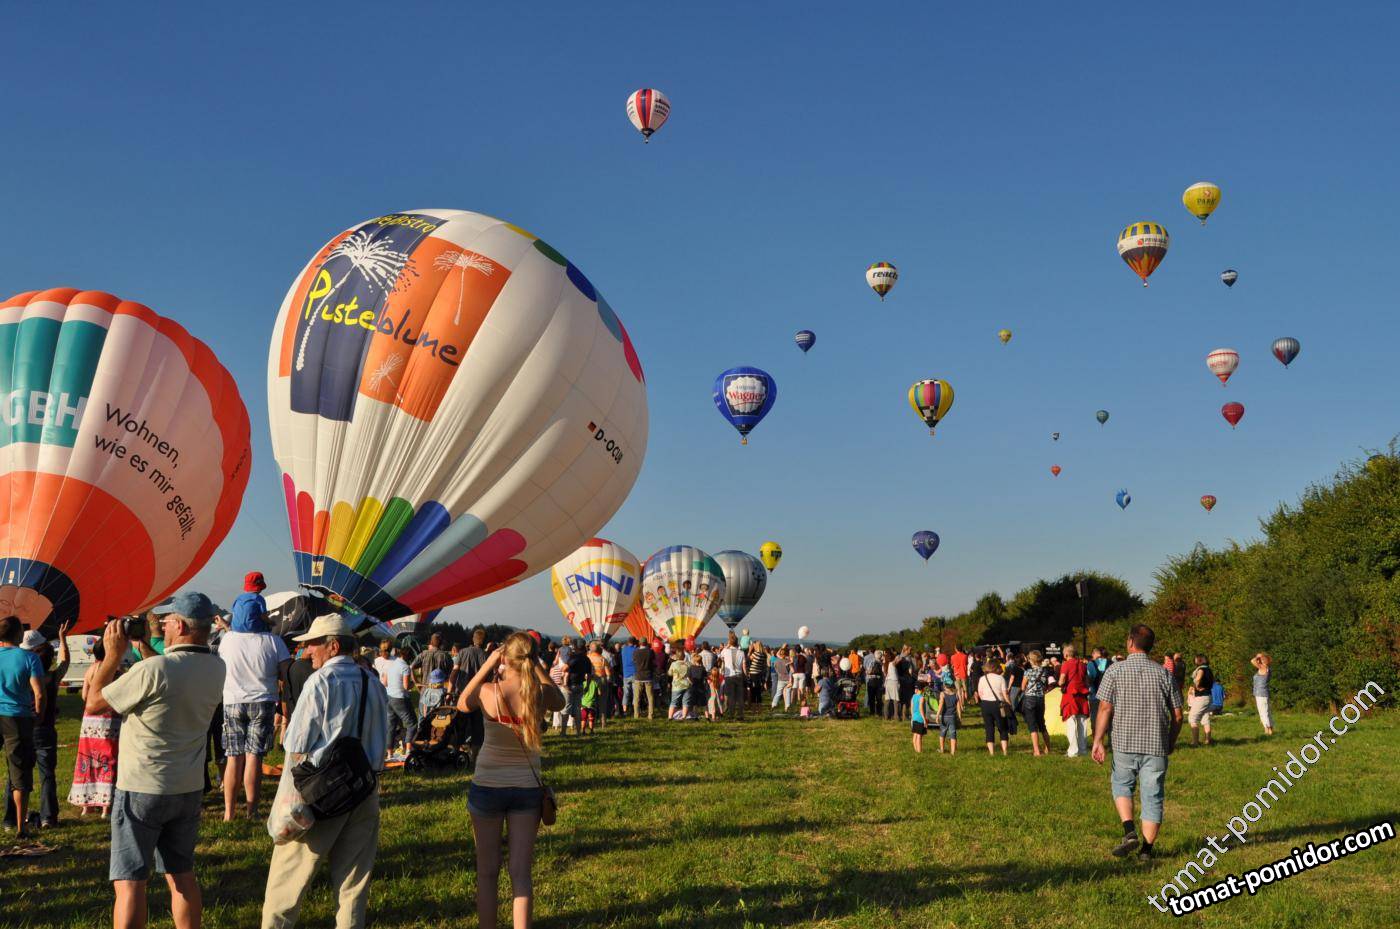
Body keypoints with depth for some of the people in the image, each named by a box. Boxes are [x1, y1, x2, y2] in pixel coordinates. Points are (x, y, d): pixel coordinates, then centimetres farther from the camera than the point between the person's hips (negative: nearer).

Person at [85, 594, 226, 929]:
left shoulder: (152, 670, -24)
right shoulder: (216, 668, -2)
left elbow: (93, 703, -11)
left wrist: (113, 654, -3)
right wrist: (145, 647, 17)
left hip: (142, 790, -6)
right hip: (189, 789, 6)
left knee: (129, 882, 1)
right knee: (182, 875, 17)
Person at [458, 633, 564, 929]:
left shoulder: (488, 691, -18)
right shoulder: (542, 693, -13)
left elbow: (462, 703, 6)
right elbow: (560, 702, 13)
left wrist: (487, 666, 3)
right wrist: (537, 667, 5)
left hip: (487, 785, -1)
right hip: (527, 787, 1)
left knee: (487, 871, 11)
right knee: (521, 872, 5)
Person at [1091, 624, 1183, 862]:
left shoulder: (1115, 670, -3)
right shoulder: (1164, 673, 3)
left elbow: (1105, 709, -8)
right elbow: (1177, 715, 5)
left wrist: (1097, 741, -2)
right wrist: (1171, 742, 18)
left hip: (1125, 744, -1)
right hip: (1157, 746, 1)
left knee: (1121, 785, 19)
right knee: (1153, 796, 8)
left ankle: (1129, 832, 0)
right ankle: (1147, 848, 11)